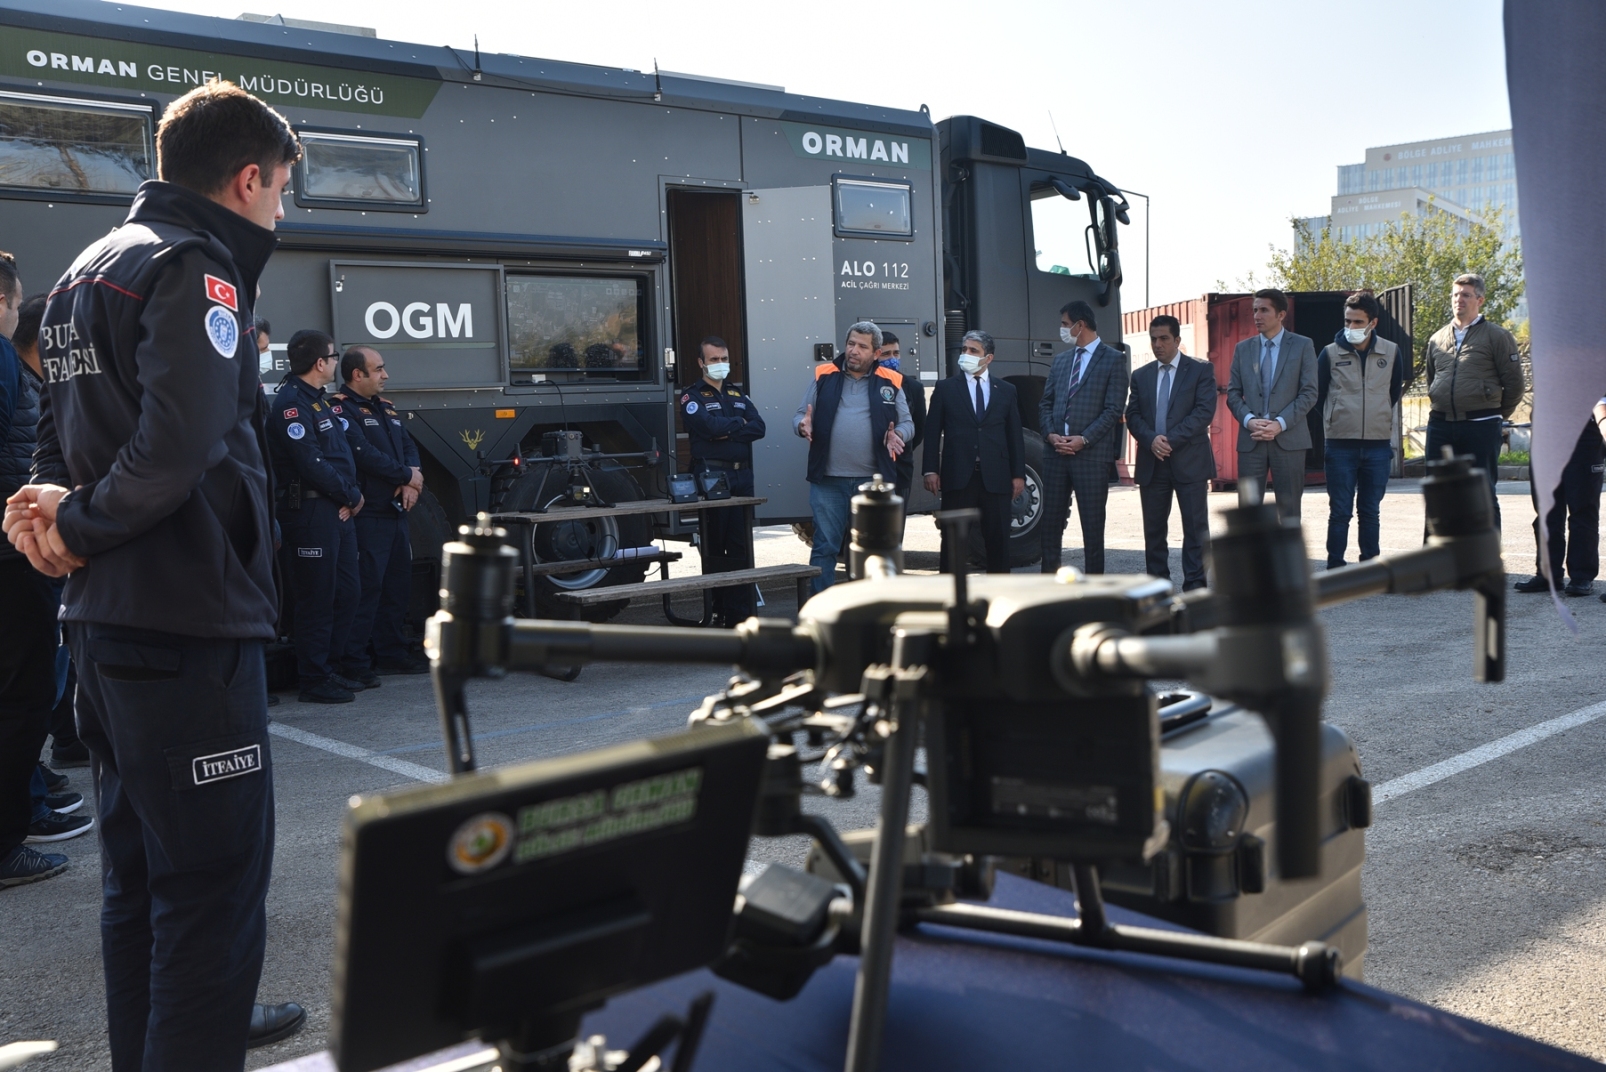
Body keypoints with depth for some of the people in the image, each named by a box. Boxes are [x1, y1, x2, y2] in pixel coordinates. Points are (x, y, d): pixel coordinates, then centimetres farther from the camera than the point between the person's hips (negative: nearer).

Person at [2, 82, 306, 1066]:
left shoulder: (88, 270, 18)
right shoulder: (193, 267, -13)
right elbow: (180, 445, -27)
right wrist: (81, 526, -13)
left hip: (106, 624, 10)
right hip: (190, 625, -10)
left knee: (141, 872, 20)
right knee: (216, 884, -2)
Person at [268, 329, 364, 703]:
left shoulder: (321, 401, 18)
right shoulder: (290, 403, -13)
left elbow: (343, 454, 17)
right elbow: (311, 464, -20)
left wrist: (352, 495, 0)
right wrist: (352, 497, -10)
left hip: (338, 510, 10)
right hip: (310, 512, -10)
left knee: (347, 591, 13)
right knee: (317, 598, -4)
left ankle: (331, 668, 24)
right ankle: (314, 681, 4)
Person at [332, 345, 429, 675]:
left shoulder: (385, 408, 19)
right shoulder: (341, 409, -9)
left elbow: (409, 447, 15)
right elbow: (364, 455, -20)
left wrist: (413, 482, -5)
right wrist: (407, 475, -10)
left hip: (395, 510, 9)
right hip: (367, 515, -9)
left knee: (398, 585, 15)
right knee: (365, 588, -9)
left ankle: (392, 653, 27)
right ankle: (354, 664, -5)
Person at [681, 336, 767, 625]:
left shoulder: (737, 393, 19)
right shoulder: (692, 396, 3)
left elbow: (758, 427, 3)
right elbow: (710, 426, -16)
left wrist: (726, 431, -10)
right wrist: (739, 423, 0)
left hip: (742, 475, 5)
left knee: (741, 547, 5)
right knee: (714, 548, -1)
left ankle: (741, 612, 10)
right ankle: (719, 613, 5)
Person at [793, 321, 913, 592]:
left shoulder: (890, 382, 5)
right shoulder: (824, 376, 6)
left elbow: (907, 423, 10)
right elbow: (800, 415, 9)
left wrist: (898, 434, -13)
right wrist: (803, 425, -14)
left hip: (873, 480, 1)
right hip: (828, 481, -1)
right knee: (825, 547, 1)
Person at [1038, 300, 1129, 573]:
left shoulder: (1114, 360, 0)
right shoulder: (1060, 361, 18)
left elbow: (1114, 409, -8)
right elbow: (1046, 403, 14)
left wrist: (1084, 439, -16)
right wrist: (1051, 435, -4)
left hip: (1092, 454, -5)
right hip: (1056, 453, 5)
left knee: (1092, 526, 0)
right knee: (1050, 522, 5)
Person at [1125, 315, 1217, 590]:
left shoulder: (1201, 370, 3)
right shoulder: (1141, 376, 14)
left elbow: (1204, 411, -8)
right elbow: (1133, 415, 7)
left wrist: (1172, 439, -16)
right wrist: (1151, 440, -12)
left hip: (1190, 461, -4)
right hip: (1152, 463, 4)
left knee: (1196, 528, -4)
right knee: (1153, 529, 6)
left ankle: (1195, 586, 1)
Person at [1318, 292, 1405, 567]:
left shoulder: (1391, 353, 3)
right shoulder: (1330, 353, -1)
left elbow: (1395, 392, 17)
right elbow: (1318, 395, 8)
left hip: (1378, 444, 2)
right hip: (1340, 445, -1)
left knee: (1370, 511, 9)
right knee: (1340, 511, 0)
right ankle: (1335, 568, 6)